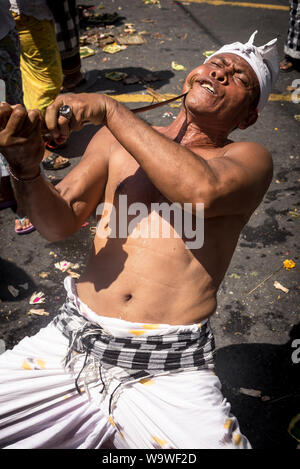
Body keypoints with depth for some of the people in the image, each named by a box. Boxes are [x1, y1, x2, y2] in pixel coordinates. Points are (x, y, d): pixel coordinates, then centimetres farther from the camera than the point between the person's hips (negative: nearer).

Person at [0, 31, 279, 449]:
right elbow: (60, 223, 5)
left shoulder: (250, 159, 4)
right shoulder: (118, 138, 11)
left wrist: (109, 109, -14)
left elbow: (203, 191, -19)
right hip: (72, 341, 3)